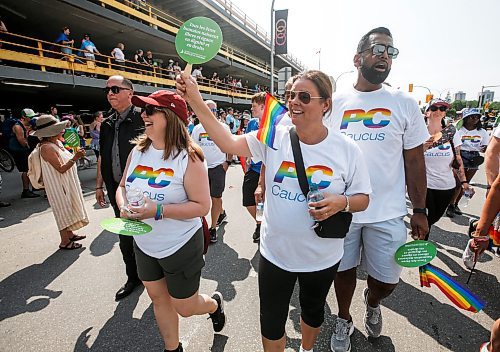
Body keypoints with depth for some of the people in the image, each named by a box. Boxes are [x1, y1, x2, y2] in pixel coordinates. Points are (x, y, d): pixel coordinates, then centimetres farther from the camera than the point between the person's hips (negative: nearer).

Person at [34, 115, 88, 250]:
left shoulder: (57, 143, 6)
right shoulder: (46, 147, -21)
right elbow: (61, 168, -26)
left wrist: (76, 154, 2)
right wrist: (75, 157, -32)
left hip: (67, 183, 9)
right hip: (58, 185, -9)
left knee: (69, 208, 18)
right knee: (64, 210, 1)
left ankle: (70, 234, 33)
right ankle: (64, 242, 14)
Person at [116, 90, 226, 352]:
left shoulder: (187, 157, -21)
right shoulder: (138, 151, -2)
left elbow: (202, 206, -21)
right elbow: (122, 186, 10)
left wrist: (158, 210, -29)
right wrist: (123, 206, -12)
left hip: (181, 247, -6)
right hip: (144, 245, 6)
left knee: (185, 308, 11)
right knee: (158, 298, 22)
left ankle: (215, 304, 46)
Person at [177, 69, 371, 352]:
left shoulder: (347, 149, -10)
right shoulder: (274, 137, -10)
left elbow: (363, 199, -2)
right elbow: (229, 143, -18)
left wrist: (342, 202, -25)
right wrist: (195, 100, -23)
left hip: (322, 257, 1)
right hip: (275, 252, 0)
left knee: (313, 310, 29)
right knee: (272, 319, 18)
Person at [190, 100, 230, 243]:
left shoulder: (223, 127, 2)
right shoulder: (197, 128, 9)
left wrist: (227, 162, -4)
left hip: (218, 166, -3)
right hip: (202, 167, 4)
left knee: (215, 197, -2)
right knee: (210, 196, 16)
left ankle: (213, 228, 10)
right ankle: (222, 213, 43)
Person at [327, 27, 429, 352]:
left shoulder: (405, 103, 1)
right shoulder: (335, 102, 1)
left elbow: (415, 160, 3)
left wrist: (420, 210, 1)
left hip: (388, 212, 0)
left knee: (387, 280, 11)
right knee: (344, 269, 15)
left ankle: (372, 302, 48)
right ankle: (344, 320, 44)